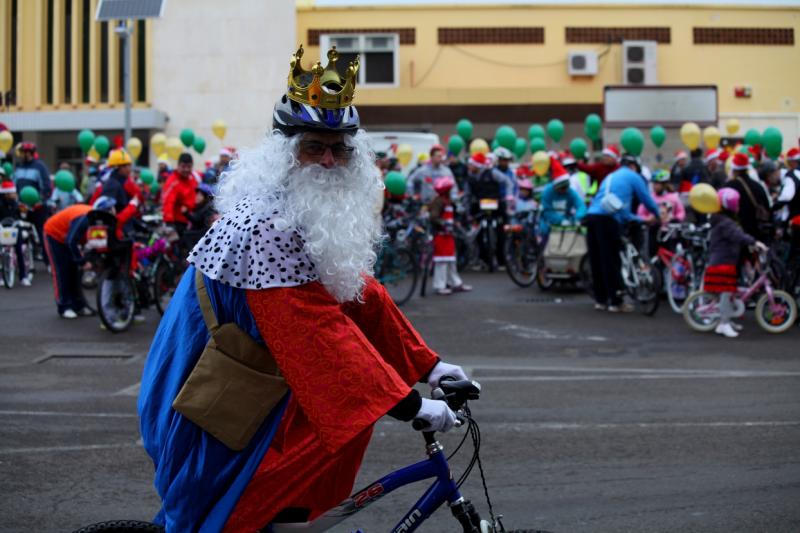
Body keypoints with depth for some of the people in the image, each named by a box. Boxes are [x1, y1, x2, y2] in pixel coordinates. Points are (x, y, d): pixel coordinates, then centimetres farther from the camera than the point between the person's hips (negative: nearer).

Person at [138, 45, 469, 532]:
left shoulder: (321, 214, 4)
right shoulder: (266, 224, -26)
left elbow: (362, 296, 7)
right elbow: (319, 334, -29)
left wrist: (429, 366, 4)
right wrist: (409, 406, -29)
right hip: (211, 407, -9)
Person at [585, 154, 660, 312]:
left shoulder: (610, 177, 32)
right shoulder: (633, 177, 11)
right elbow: (647, 200, 13)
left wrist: (640, 219, 39)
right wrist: (658, 215, 32)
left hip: (592, 216, 7)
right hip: (608, 219, -7)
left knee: (597, 262, 11)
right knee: (611, 262, -4)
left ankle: (600, 300, 17)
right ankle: (616, 302, 0)